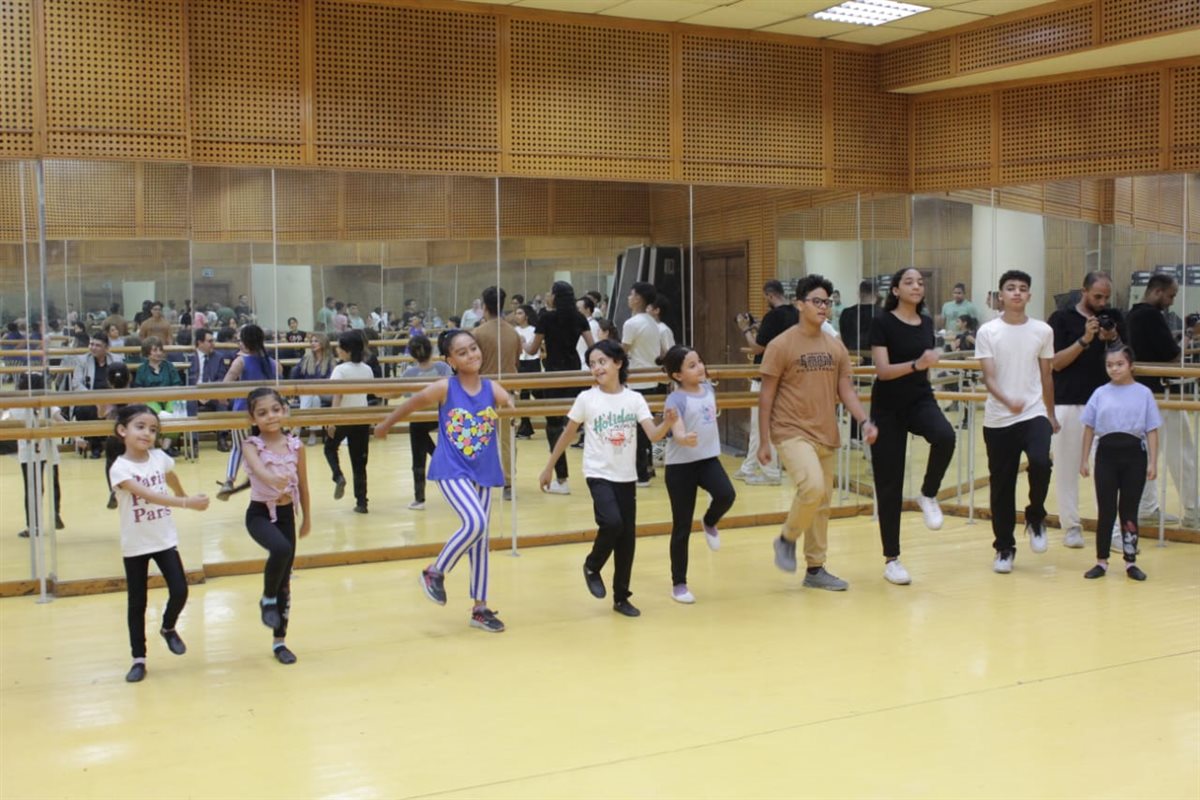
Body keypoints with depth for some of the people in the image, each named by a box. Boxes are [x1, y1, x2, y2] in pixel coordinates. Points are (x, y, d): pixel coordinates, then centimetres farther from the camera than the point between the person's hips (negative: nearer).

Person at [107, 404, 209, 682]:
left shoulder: (160, 458, -4)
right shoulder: (119, 468, -18)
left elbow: (174, 483, 19)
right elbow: (147, 494, -31)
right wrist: (186, 502, -40)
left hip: (165, 539, 3)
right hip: (135, 544, -3)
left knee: (180, 591, -5)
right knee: (137, 602, 5)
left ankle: (168, 628, 26)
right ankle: (139, 659, 17)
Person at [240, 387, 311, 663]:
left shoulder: (295, 445, -2)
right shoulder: (251, 445, -11)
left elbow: (302, 485, 8)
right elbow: (257, 468, -33)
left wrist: (306, 518, 16)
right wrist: (271, 478, -55)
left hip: (287, 513, 4)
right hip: (259, 513, -4)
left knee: (286, 580, 8)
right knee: (280, 549, -35)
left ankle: (280, 641, 22)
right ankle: (267, 599, -6)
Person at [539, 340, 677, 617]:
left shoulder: (634, 399, -3)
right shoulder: (586, 398, -6)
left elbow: (654, 435, -11)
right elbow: (568, 435, 3)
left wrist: (668, 423, -32)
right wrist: (548, 468, 6)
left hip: (627, 477, 3)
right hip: (599, 474, -3)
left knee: (628, 536, 6)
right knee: (612, 523, -24)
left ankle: (621, 597, 21)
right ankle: (592, 566, 6)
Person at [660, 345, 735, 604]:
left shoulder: (708, 388, 4)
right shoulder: (676, 399, -17)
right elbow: (677, 430, -34)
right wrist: (684, 438, -54)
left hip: (708, 458, 5)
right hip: (681, 465, -5)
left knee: (726, 495, -25)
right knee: (682, 528, 2)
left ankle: (710, 523, 12)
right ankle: (679, 584, 16)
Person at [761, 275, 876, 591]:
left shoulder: (836, 346, 8)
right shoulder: (781, 345, -7)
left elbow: (846, 389, 10)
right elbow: (766, 395, -5)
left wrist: (864, 421, -7)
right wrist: (763, 441, -7)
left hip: (826, 435, 6)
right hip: (792, 432, -6)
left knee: (822, 502, 9)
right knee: (812, 486, -26)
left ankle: (815, 569, 20)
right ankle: (787, 538, 0)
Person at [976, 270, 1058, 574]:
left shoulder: (1042, 331, 3)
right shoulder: (987, 332, -2)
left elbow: (1046, 376, 12)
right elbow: (988, 377, -9)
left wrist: (1051, 414, 16)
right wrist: (1007, 400, -28)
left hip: (1034, 414, 0)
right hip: (998, 419, 0)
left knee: (1040, 463, -25)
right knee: (1002, 485, 4)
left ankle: (1035, 518, 3)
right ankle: (1004, 548, 19)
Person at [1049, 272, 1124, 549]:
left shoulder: (1113, 318, 8)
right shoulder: (1061, 318, -1)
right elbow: (1056, 362, -8)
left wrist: (1113, 339, -11)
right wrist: (1085, 339, -18)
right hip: (1067, 402, -2)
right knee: (1067, 465, 2)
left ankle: (1113, 526, 7)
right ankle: (1071, 526, 12)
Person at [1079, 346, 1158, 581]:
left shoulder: (1143, 394, 2)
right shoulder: (1100, 394, 5)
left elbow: (1152, 430, 2)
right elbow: (1089, 428, 9)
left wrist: (1153, 462, -3)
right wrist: (1084, 460, 6)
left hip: (1134, 455, -1)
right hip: (1106, 454, 1)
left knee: (1129, 511, 5)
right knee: (1106, 511, 4)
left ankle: (1131, 561, 15)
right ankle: (1101, 562, 11)